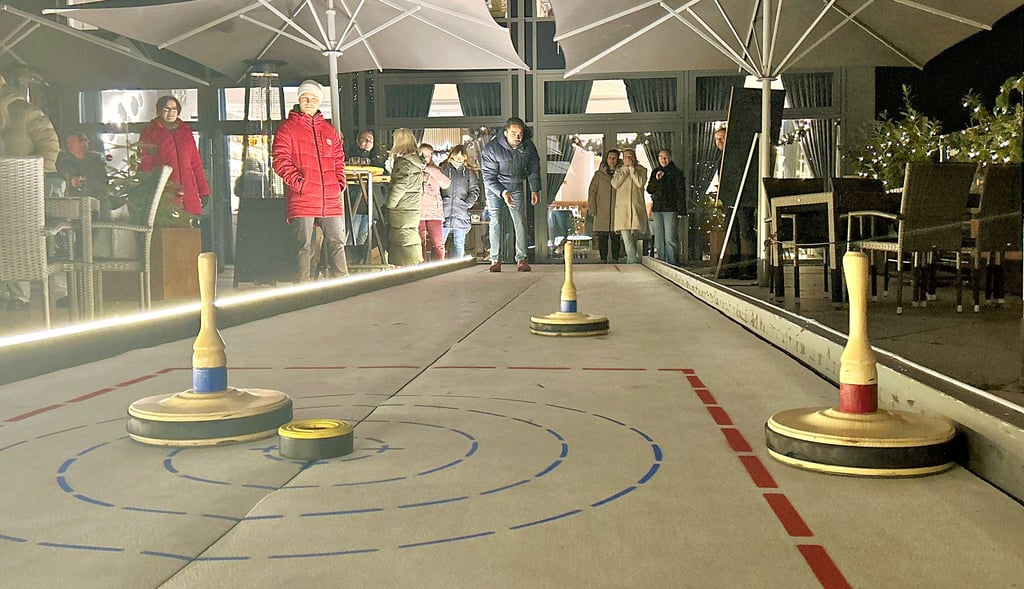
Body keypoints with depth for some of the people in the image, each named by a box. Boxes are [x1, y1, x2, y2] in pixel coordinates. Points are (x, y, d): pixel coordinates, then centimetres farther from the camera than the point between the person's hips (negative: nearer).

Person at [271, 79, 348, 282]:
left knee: (337, 244, 6)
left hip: (331, 201, 5)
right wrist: (298, 182, -16)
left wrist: (340, 182, 8)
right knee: (303, 248, -1)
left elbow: (339, 159, 24)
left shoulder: (329, 130, 19)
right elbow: (280, 161, -5)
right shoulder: (287, 128, 3)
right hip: (302, 201, -4)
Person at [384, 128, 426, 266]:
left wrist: (388, 204, -9)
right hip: (413, 211, 9)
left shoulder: (404, 162, -14)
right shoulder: (417, 161, 13)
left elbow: (399, 187, -18)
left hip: (401, 213, -9)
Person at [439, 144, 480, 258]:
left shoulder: (469, 171, 10)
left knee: (459, 244, 8)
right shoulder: (443, 168, 5)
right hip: (444, 214, -2)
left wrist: (468, 203, -2)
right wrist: (439, 202, -7)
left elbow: (475, 190, 9)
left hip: (461, 214, 2)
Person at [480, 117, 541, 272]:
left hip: (516, 188, 3)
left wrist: (535, 189, 4)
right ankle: (495, 260, -10)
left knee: (520, 222, -6)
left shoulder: (528, 146, -11)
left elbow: (533, 168, 6)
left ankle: (521, 259, -2)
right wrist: (503, 193, -33)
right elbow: (488, 177, -21)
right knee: (495, 221, -12)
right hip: (495, 189, -3)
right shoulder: (491, 149, -24)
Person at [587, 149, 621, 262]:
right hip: (601, 213, 0)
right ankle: (603, 260, 7)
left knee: (616, 238, 1)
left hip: (617, 212, 0)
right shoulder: (599, 174, 8)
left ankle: (615, 259, 8)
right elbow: (592, 192, 6)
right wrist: (592, 209, -3)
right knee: (602, 238, 1)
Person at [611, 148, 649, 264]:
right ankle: (633, 261, -18)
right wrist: (625, 169, -2)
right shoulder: (619, 170, 16)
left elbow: (640, 183, -9)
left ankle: (631, 260, 15)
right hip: (622, 208, 0)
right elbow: (615, 184, -3)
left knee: (635, 235, 2)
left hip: (637, 207, 0)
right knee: (626, 236, -14)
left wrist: (632, 168, -4)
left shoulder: (641, 170, 10)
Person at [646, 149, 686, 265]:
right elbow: (649, 190, 12)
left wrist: (681, 210, -9)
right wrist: (656, 179, -6)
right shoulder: (655, 172, 16)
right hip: (657, 209, 5)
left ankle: (671, 263, -7)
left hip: (670, 209, -5)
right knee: (659, 239, 5)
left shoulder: (676, 172, 2)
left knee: (669, 238, -10)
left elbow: (681, 192, -2)